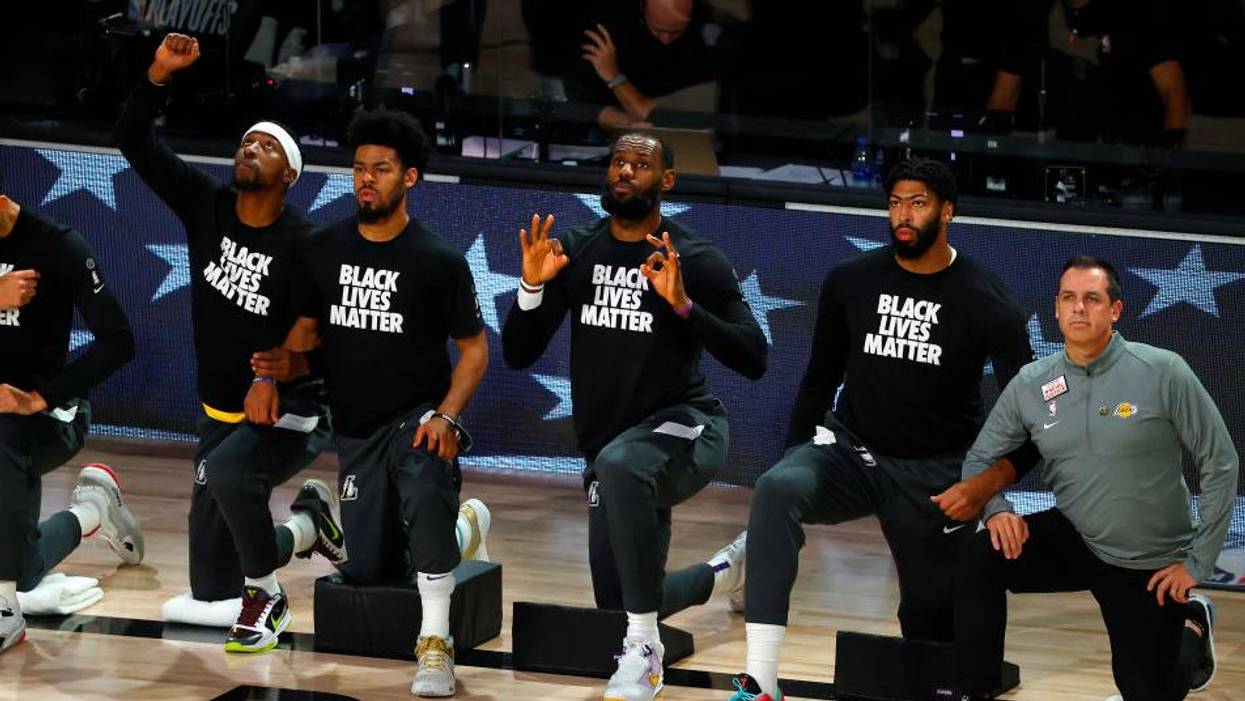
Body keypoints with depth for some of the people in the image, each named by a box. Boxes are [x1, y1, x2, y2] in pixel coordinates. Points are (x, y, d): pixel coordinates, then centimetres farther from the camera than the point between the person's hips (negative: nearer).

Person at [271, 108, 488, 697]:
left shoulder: (439, 261, -9)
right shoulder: (324, 251, 2)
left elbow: (474, 349, -4)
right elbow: (307, 328, 14)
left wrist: (446, 416, -19)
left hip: (416, 419, -5)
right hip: (355, 428, 5)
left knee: (424, 494, -39)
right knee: (366, 571, 8)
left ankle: (435, 644, -31)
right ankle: (458, 521, 40)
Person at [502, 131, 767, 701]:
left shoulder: (697, 261, -8)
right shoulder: (575, 252, 3)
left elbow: (753, 360, -15)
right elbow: (518, 355, 3)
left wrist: (684, 306, -28)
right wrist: (532, 286, -16)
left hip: (684, 429, -6)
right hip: (608, 449, 6)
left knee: (619, 463, -41)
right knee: (619, 606, 12)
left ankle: (645, 649, -33)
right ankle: (724, 570, 45)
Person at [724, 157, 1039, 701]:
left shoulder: (985, 305, -8)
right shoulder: (850, 282, 0)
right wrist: (794, 460, 7)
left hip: (934, 472, -1)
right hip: (850, 451, 1)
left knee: (931, 614, 1)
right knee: (776, 491, -30)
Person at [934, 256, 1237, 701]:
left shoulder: (1162, 372, -19)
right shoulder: (1031, 385, -9)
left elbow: (1220, 464, -13)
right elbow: (982, 460, 2)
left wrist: (1198, 562, -12)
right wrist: (996, 509, -22)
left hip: (1151, 564, -2)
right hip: (1074, 540, 2)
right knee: (980, 559, -24)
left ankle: (1191, 628, 38)